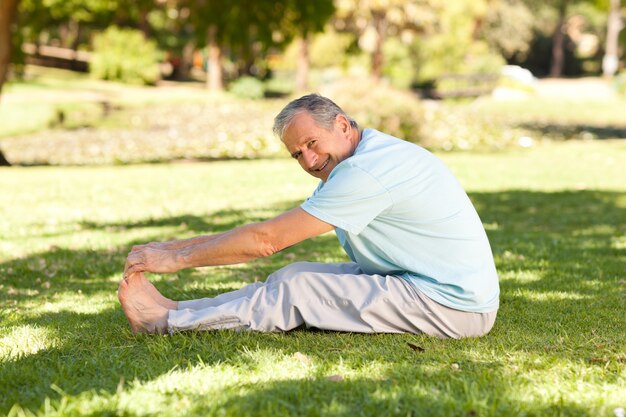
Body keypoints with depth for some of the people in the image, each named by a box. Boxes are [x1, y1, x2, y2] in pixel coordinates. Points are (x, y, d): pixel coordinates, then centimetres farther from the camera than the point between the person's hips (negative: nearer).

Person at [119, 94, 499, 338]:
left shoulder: (366, 171, -20)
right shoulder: (368, 157, 12)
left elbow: (267, 240, -18)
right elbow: (271, 235, 13)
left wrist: (178, 258, -8)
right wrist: (173, 246, 9)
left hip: (453, 305, -9)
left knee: (295, 288, -9)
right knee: (295, 278, 3)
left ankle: (168, 322, 3)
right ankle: (178, 311, 9)